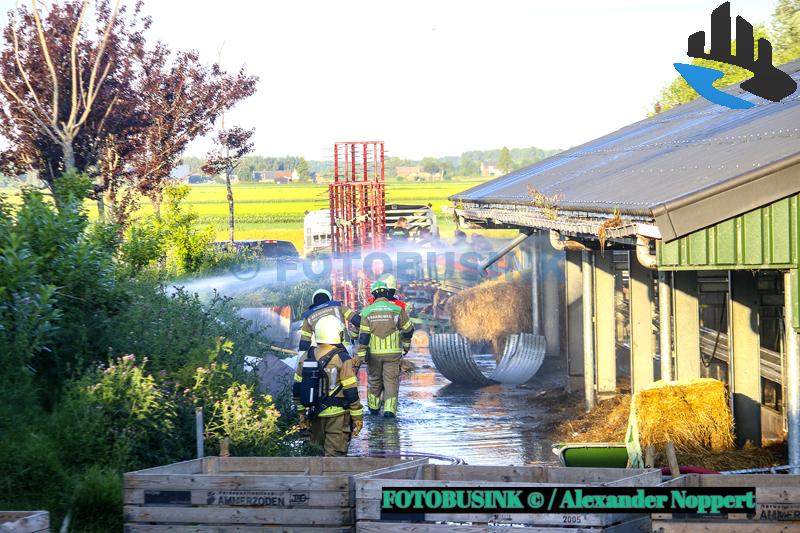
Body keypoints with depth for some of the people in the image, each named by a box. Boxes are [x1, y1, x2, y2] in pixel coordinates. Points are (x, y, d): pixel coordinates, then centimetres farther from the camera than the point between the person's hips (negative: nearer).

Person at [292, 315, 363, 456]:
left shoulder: (306, 358, 3)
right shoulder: (342, 359, -13)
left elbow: (297, 389, 8)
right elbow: (351, 392, -13)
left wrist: (302, 413, 17)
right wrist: (357, 416, -5)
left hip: (315, 416, 5)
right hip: (337, 417, -5)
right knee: (334, 455, -2)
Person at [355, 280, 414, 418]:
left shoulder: (367, 311, -3)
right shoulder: (397, 310, -3)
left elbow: (363, 336, -6)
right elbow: (408, 330, 5)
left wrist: (360, 355, -5)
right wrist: (406, 346, 23)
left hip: (374, 353, 1)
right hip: (392, 353, -1)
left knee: (374, 380, 17)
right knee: (391, 380, 2)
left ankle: (373, 407, 29)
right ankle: (389, 408, -9)